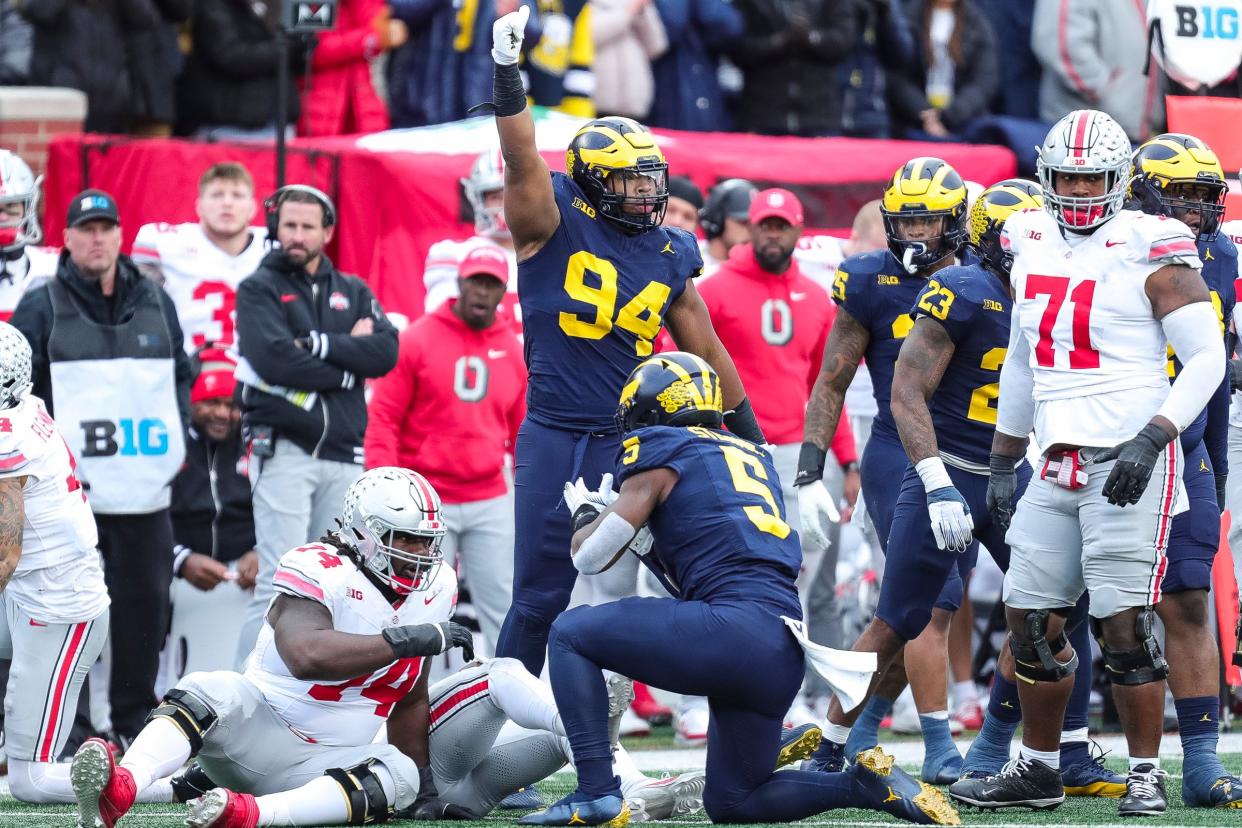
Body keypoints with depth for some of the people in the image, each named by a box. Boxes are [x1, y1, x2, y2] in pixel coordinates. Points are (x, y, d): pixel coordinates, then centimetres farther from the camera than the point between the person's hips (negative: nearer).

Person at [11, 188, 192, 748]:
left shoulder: (155, 303, 11)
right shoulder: (42, 307, -1)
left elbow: (180, 375, 20)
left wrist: (178, 437, 7)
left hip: (144, 489, 4)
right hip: (69, 491, -4)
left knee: (146, 598, 7)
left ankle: (136, 713, 18)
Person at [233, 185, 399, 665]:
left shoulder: (353, 292, 16)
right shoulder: (260, 289, 2)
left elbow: (386, 352, -1)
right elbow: (277, 359, -14)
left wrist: (318, 344, -12)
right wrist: (347, 366, -6)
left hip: (342, 455, 5)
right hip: (284, 450, -5)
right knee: (280, 584, -12)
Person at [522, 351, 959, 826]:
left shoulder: (661, 453, 5)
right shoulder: (752, 456, 26)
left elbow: (591, 556, 8)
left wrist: (587, 512, 29)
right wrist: (620, 512, 35)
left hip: (733, 627, -7)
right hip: (785, 654, 7)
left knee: (570, 634, 8)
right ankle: (869, 786, 3)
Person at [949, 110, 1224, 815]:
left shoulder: (1149, 253, -7)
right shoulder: (1033, 246, 13)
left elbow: (1208, 357, -8)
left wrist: (1151, 439, -18)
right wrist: (1003, 463, 23)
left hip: (1129, 464, -7)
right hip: (1058, 465, 7)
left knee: (1125, 625, -8)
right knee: (1031, 619, 8)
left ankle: (1147, 776, 1)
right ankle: (1038, 770, 21)